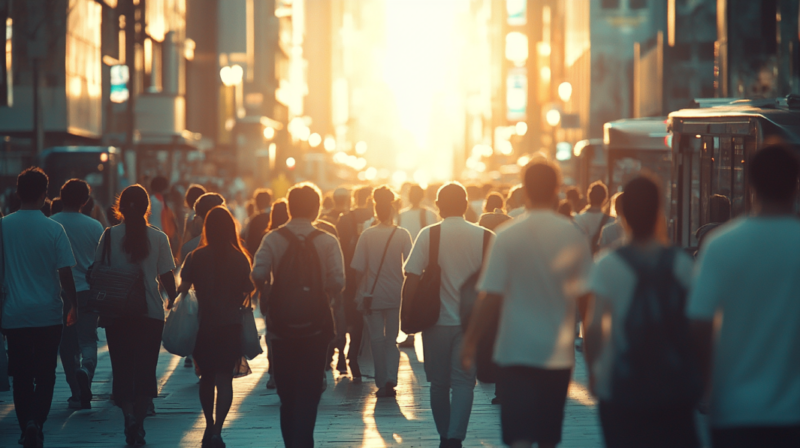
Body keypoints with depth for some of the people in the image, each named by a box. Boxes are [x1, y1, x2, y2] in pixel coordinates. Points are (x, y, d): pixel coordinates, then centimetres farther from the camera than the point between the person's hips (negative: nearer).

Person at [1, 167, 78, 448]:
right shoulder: (53, 229, -9)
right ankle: (35, 422, -11)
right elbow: (65, 273, -7)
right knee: (45, 374, 7)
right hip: (48, 314, -1)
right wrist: (72, 305, 8)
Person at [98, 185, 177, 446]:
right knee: (146, 370, 9)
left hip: (117, 314, 0)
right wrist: (172, 300, 17)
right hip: (151, 313, 0)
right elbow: (166, 276, 1)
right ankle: (138, 425, 6)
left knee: (122, 368, 7)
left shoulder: (110, 235, -3)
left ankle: (129, 416, -12)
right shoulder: (158, 238, -3)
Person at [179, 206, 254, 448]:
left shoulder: (196, 257, -5)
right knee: (224, 378, 0)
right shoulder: (240, 258, -6)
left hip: (203, 325, 1)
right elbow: (247, 292, -3)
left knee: (207, 377, 18)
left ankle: (209, 427, 29)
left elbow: (183, 288, -9)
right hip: (230, 325, -1)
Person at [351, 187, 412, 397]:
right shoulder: (403, 234, -6)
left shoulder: (367, 235, -7)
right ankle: (391, 379, -3)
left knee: (377, 339, 8)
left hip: (373, 295, -1)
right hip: (396, 294, 1)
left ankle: (382, 384, 8)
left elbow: (359, 267, -7)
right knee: (392, 339, 13)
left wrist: (362, 290, 7)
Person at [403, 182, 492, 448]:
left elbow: (411, 279, -11)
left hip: (437, 319, 0)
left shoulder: (428, 235, -7)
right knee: (463, 381, 2)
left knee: (439, 383, 13)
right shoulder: (483, 237, -3)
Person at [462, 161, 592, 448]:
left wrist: (470, 343, 1)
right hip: (559, 354, 3)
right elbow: (585, 297, 5)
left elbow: (490, 299, -10)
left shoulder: (507, 236, -9)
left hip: (517, 352, -3)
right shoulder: (574, 237, -1)